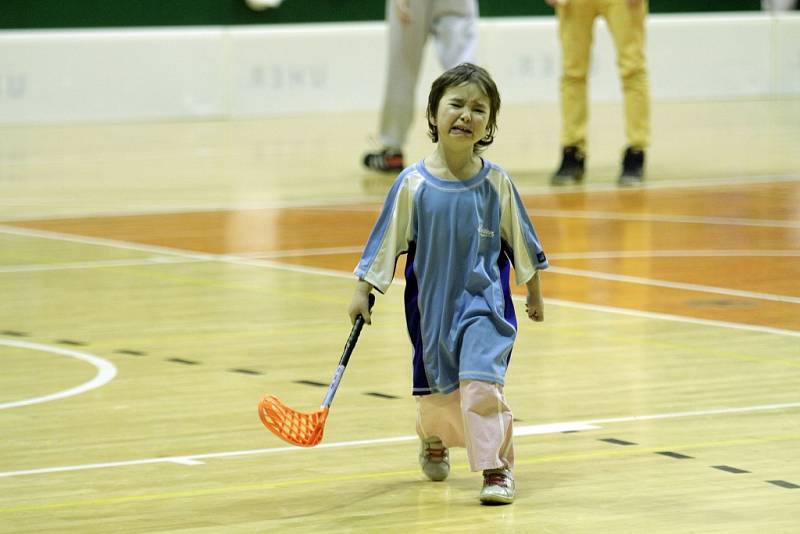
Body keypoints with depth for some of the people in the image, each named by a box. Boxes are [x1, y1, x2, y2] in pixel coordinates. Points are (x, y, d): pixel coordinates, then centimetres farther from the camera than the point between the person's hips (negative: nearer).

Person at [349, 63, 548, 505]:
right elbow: (386, 241, -3)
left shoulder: (496, 183, -8)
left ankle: (497, 468, -8)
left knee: (481, 381, -19)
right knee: (436, 389, 16)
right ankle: (433, 441, 48)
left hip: (484, 303, -1)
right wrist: (363, 291, -4)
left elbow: (520, 242, 5)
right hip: (432, 303, 1)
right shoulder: (413, 185, -11)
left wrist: (534, 293, 13)